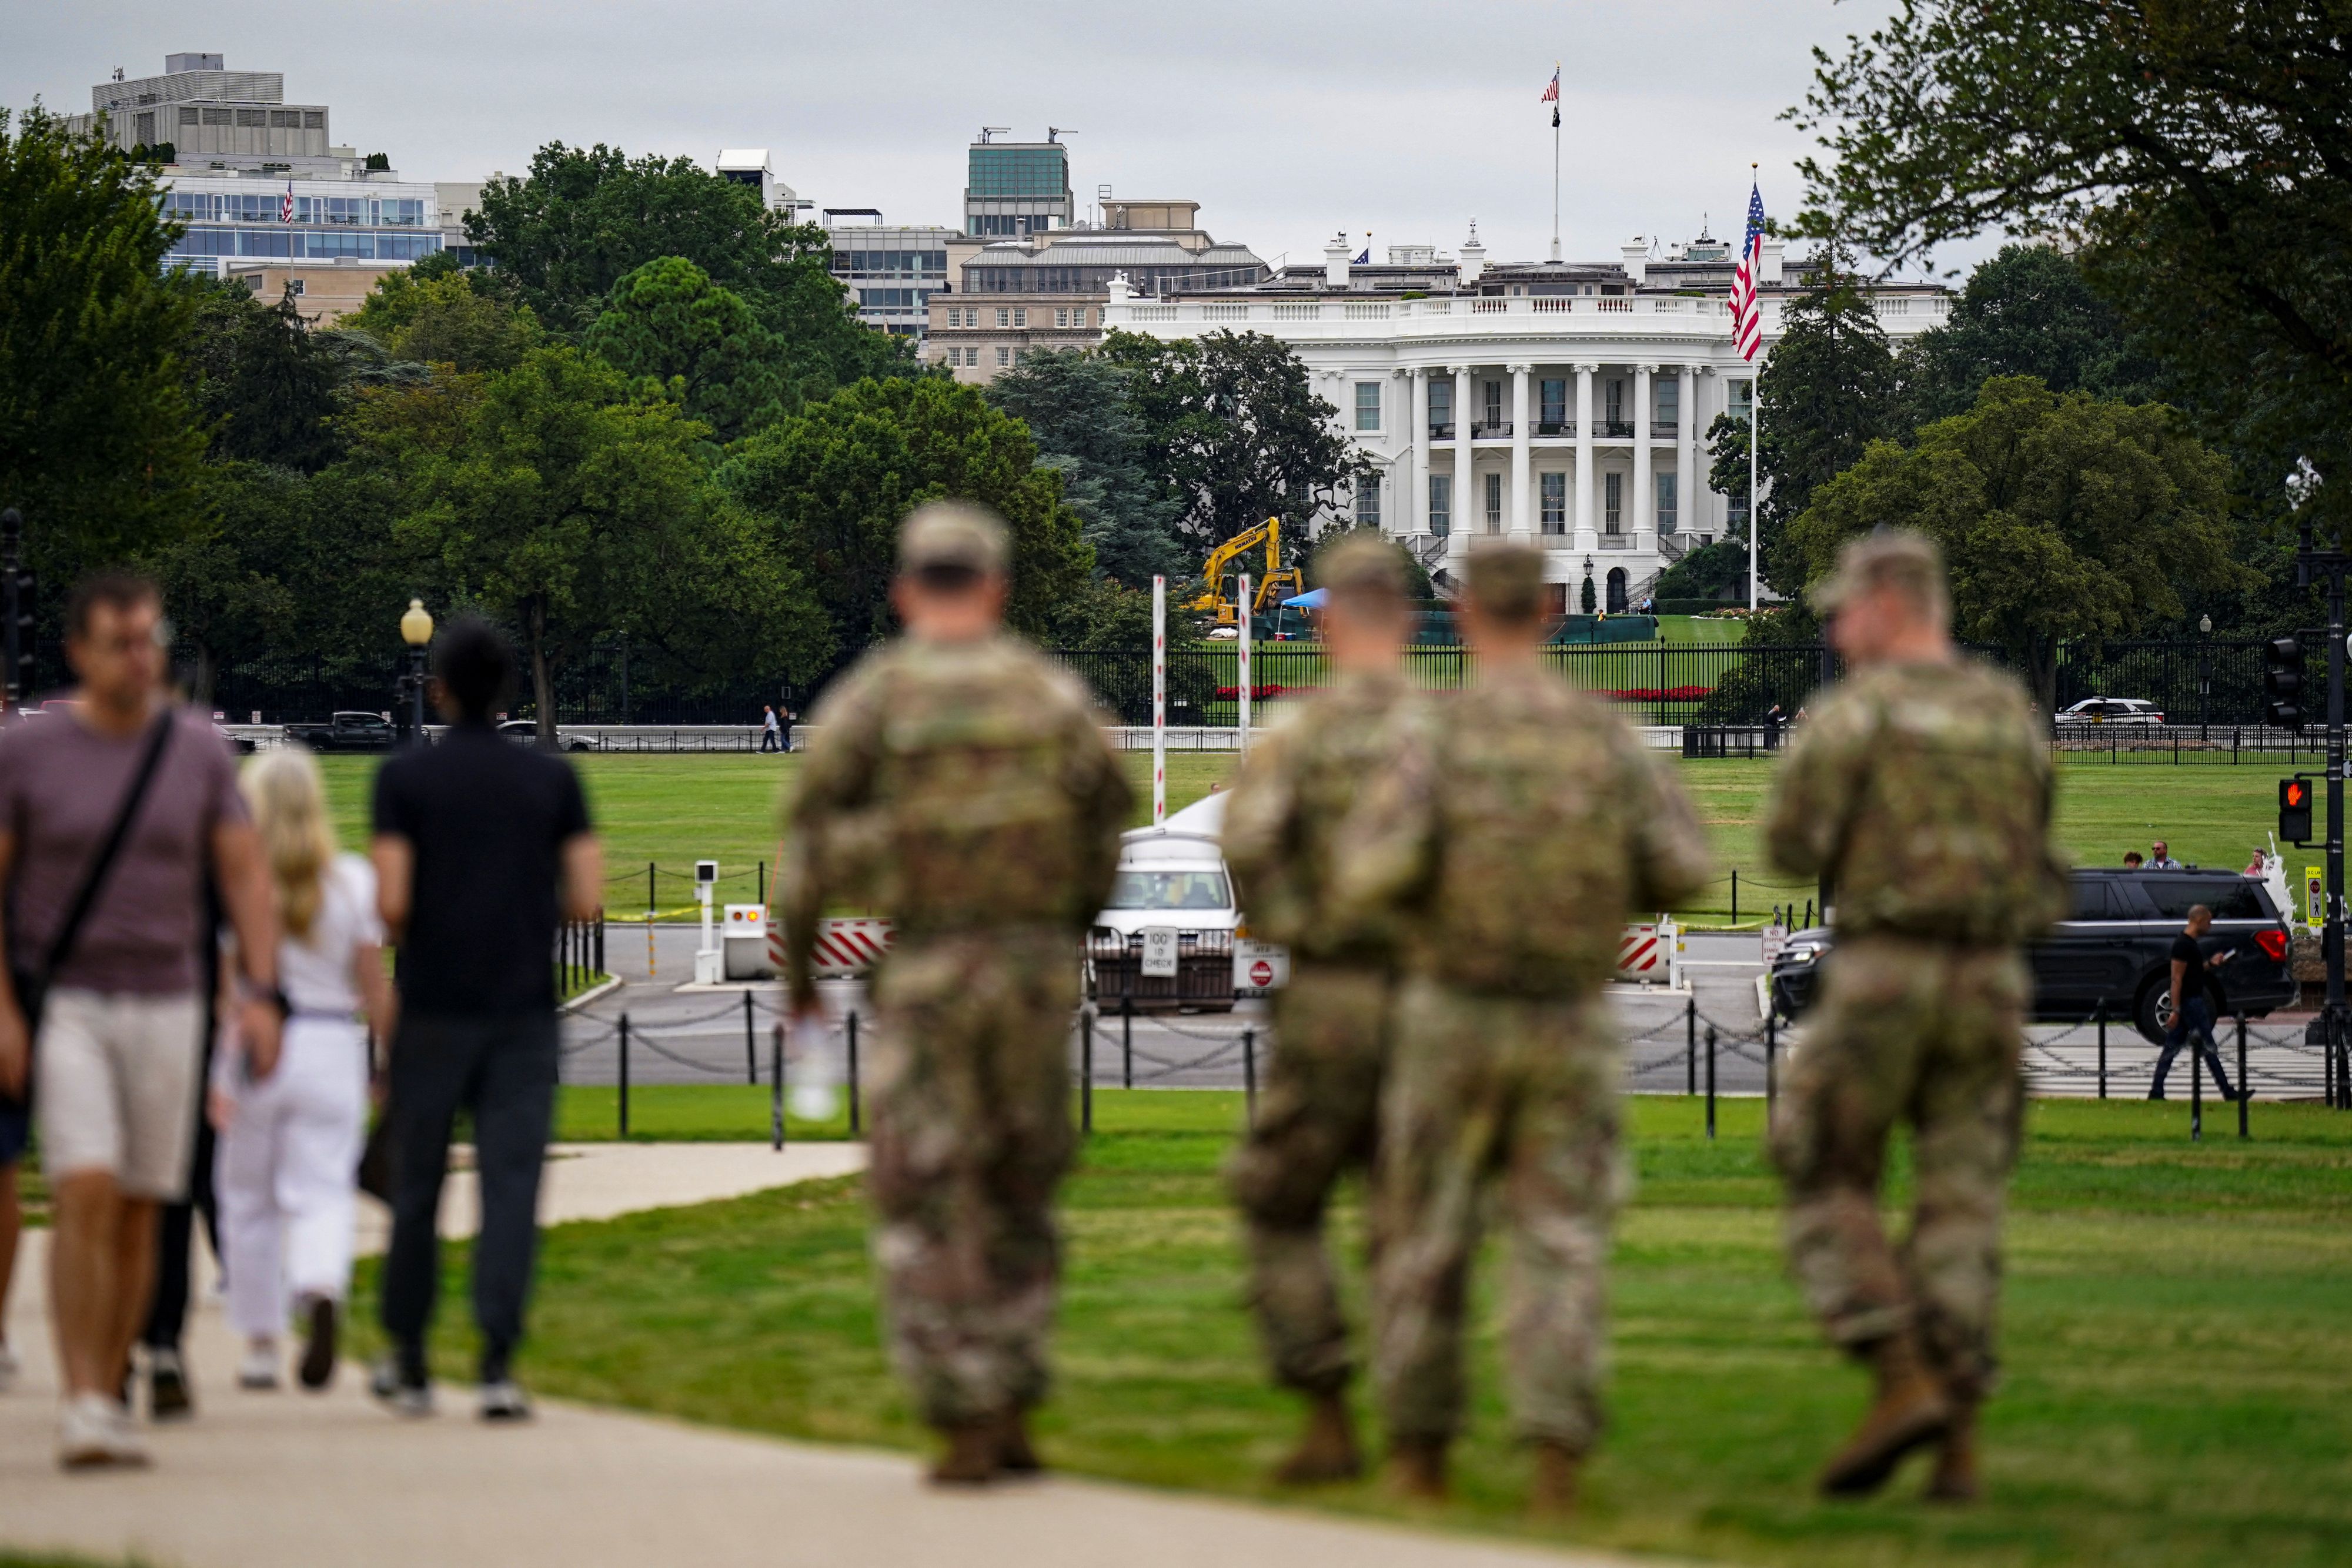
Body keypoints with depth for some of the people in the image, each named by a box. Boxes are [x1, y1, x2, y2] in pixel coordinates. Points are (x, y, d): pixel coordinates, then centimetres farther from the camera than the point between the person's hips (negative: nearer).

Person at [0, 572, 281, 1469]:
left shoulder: (199, 752, 1)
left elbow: (245, 878, 1)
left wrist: (261, 992, -13)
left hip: (162, 1007, 3)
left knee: (138, 1216, 7)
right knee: (86, 1196, -18)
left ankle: (107, 1402, 19)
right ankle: (83, 1410, -19)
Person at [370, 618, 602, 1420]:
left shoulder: (404, 779, -3)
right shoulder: (552, 779, 3)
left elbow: (391, 903, -11)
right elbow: (587, 898, -2)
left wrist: (402, 933, 11)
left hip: (435, 1013, -1)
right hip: (524, 1014, 1)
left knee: (416, 1188, 11)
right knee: (511, 1188, -3)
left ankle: (408, 1363, 21)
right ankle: (498, 1364, -15)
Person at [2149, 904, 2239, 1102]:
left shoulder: (2190, 943, 15)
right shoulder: (2184, 945, -17)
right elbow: (2177, 978, -20)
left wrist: (2211, 964, 11)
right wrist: (2176, 1009, -22)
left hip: (2193, 1001, 10)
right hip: (2189, 1002, -10)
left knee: (2172, 1047, 9)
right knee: (2208, 1048, -4)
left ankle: (2156, 1091, 9)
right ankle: (2227, 1091, 0)